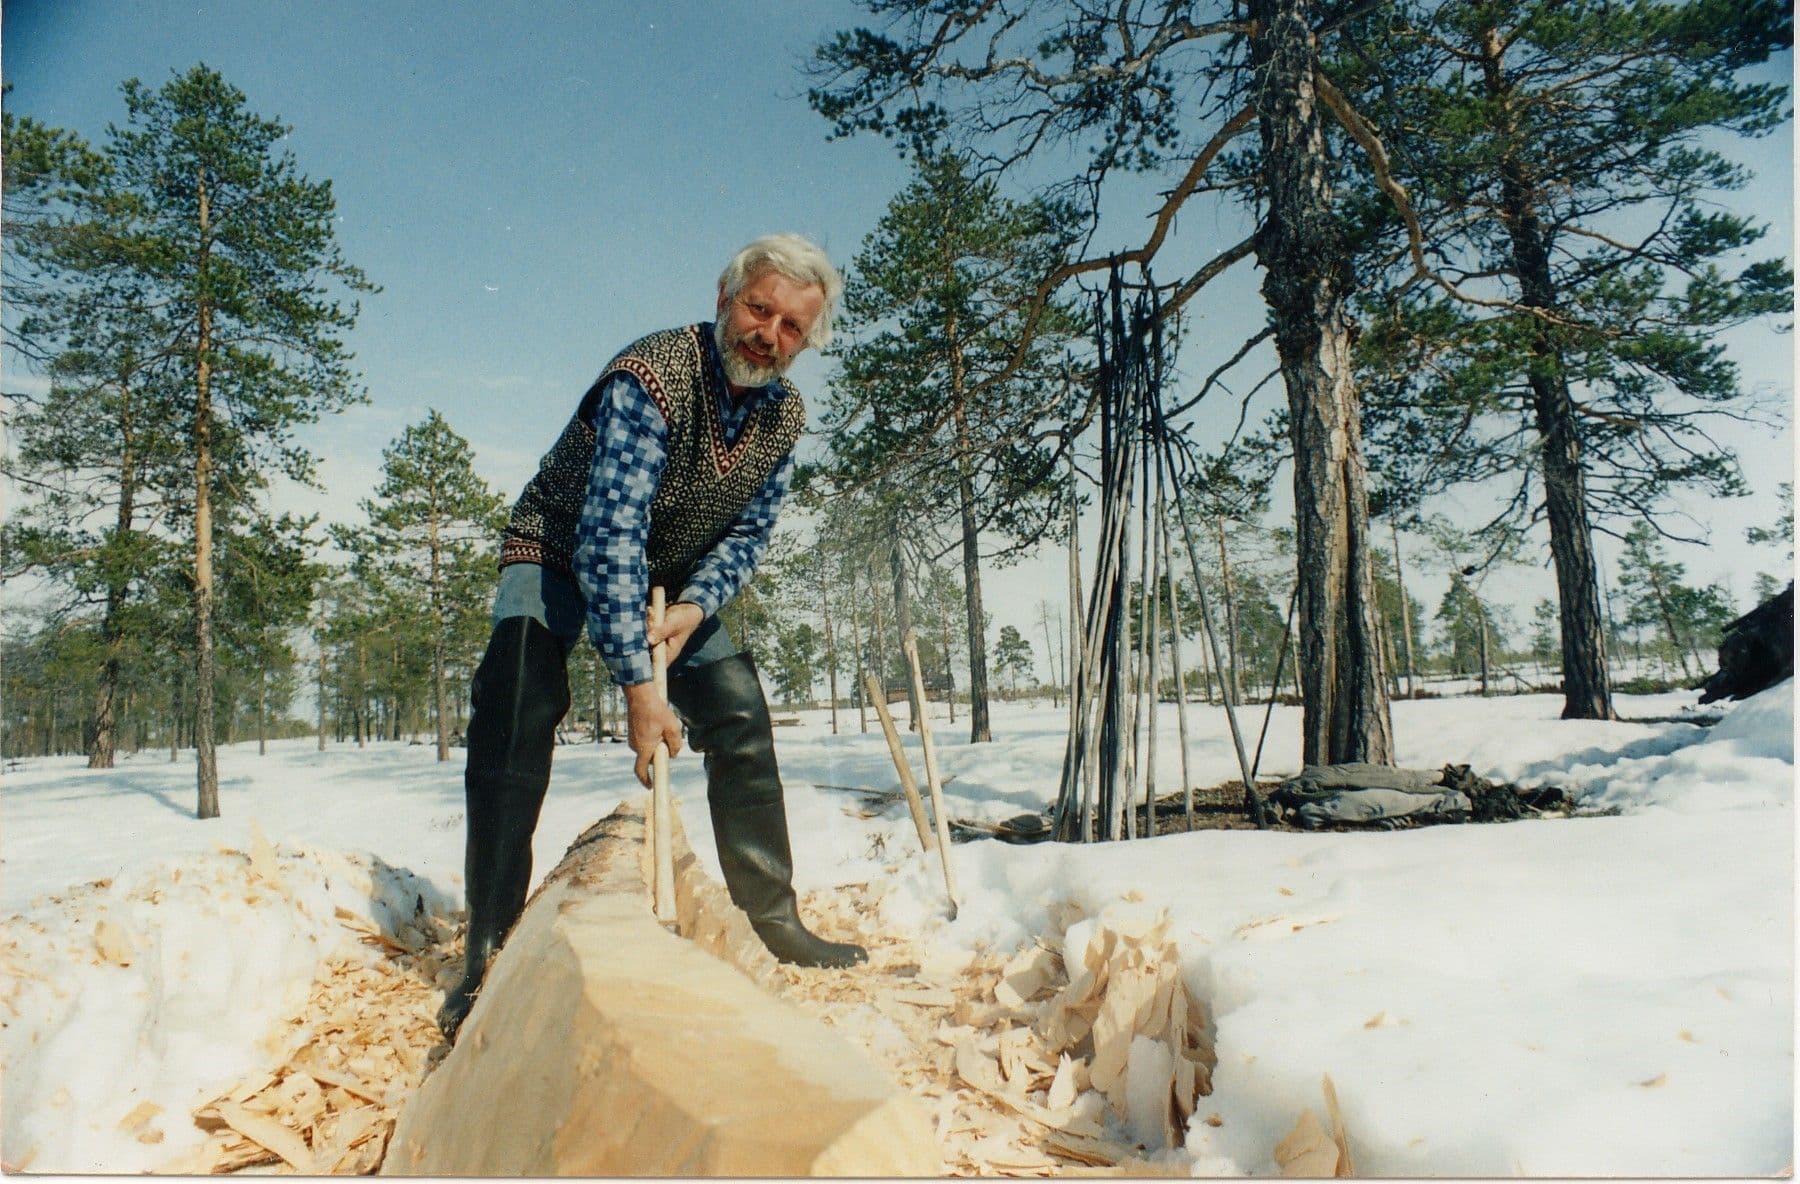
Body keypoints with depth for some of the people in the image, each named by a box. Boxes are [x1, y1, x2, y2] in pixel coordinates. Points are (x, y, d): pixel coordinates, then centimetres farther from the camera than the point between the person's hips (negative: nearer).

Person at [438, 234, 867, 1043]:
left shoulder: (784, 415, -12)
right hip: (560, 552, -5)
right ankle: (490, 950, -19)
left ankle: (770, 918, 12)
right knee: (514, 717, -27)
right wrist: (637, 685, -43)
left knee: (742, 722, -1)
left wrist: (694, 606, -23)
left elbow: (748, 533, -3)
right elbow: (608, 540, -39)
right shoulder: (649, 379, -33)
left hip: (673, 578, 6)